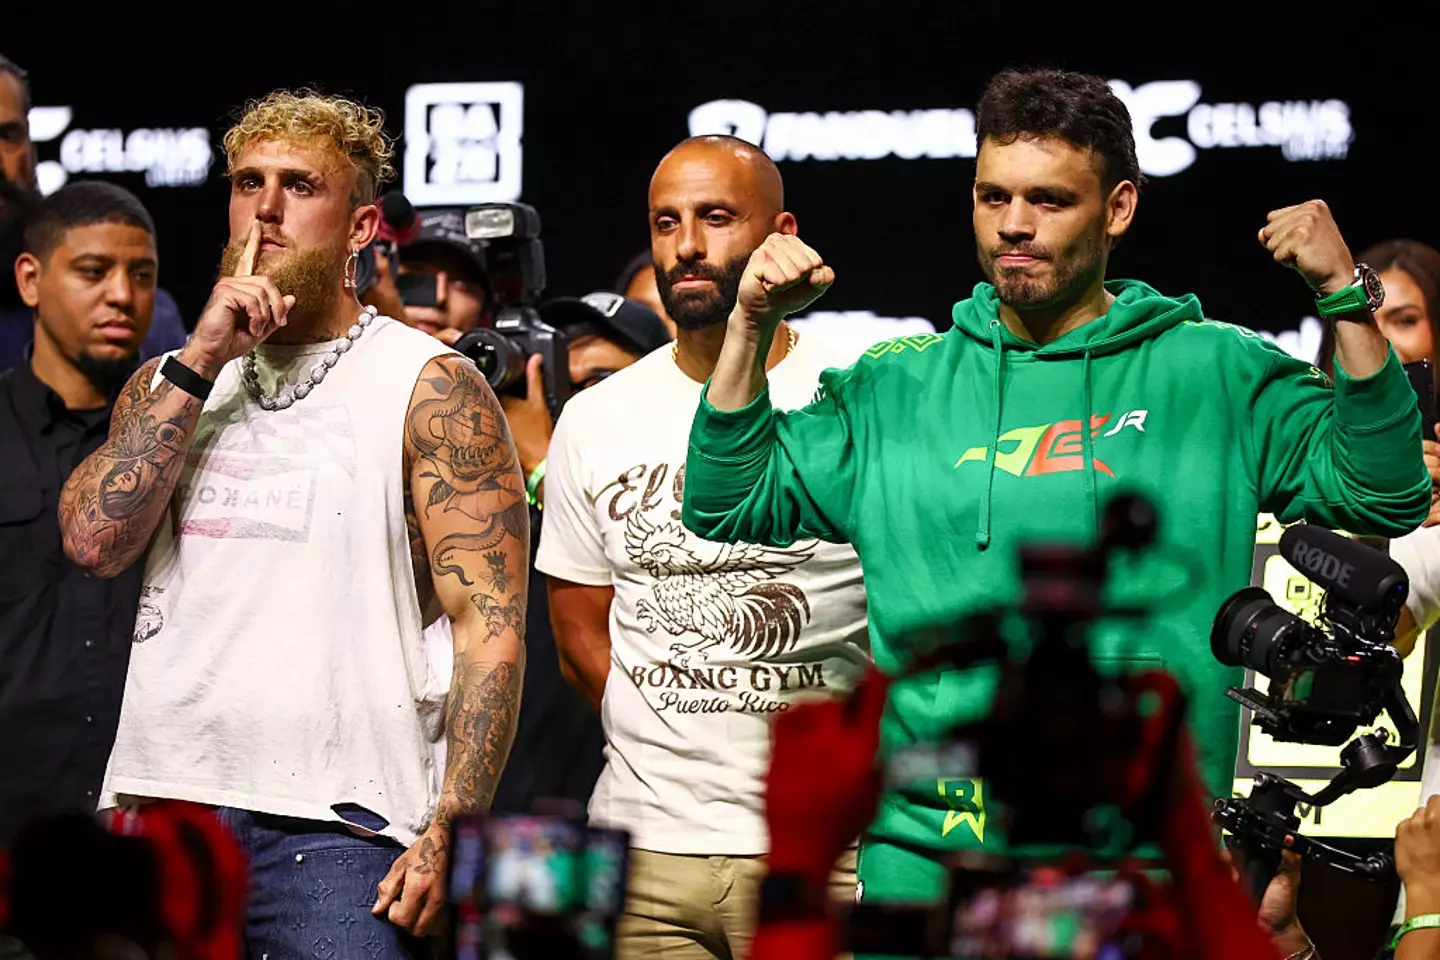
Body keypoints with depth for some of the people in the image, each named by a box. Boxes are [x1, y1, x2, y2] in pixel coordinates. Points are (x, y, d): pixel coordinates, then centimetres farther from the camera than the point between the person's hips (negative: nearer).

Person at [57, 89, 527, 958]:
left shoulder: (427, 387, 1)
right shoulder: (168, 381, 16)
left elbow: (491, 627, -6)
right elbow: (94, 541, -1)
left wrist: (449, 836, -15)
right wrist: (202, 363, -5)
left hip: (334, 822, -4)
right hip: (157, 801, 4)